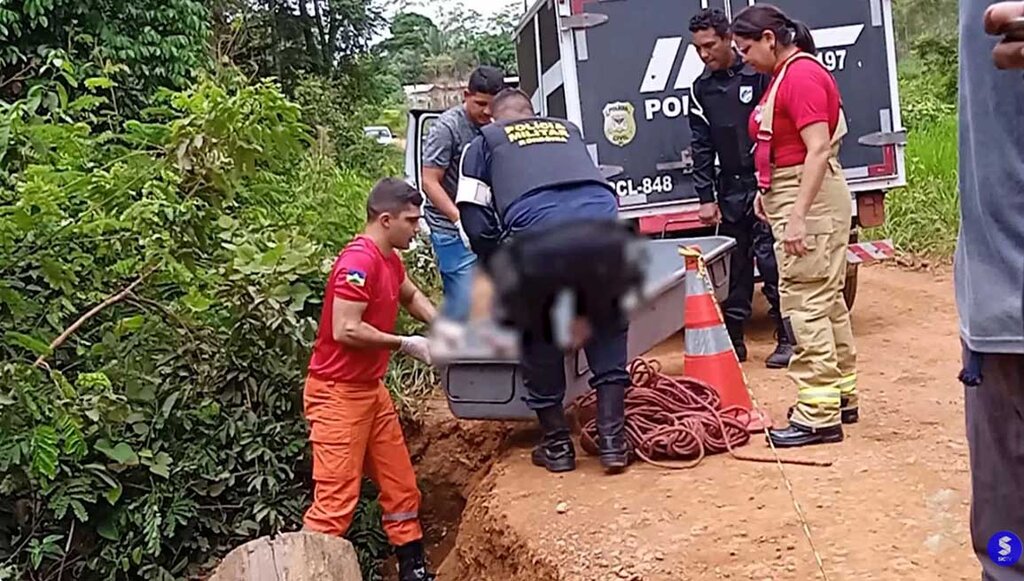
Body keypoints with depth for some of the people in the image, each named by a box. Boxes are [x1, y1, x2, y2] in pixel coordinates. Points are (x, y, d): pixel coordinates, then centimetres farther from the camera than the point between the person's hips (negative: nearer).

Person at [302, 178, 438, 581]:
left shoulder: (389, 260, 10)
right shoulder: (359, 261, -21)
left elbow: (411, 296, 30)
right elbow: (345, 330, -27)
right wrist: (406, 345, -16)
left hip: (371, 389, 10)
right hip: (338, 394, -10)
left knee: (401, 486, 14)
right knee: (336, 501, -9)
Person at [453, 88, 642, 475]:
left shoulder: (486, 142, 26)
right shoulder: (567, 129, 36)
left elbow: (476, 221, 14)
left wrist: (502, 275, 27)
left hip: (540, 239, -2)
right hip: (604, 227, 3)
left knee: (540, 341, 20)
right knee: (608, 331, 24)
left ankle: (557, 446, 27)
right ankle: (613, 441, 21)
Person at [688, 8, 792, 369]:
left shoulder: (758, 75, -5)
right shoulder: (701, 88, 9)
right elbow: (701, 147, 9)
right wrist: (706, 198, 5)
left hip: (764, 184, -5)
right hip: (730, 190, 5)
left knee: (771, 262, -6)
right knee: (732, 268, 8)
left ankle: (787, 339, 4)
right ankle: (733, 339, 16)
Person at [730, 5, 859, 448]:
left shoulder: (802, 75, -16)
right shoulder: (785, 75, 14)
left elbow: (818, 148, -23)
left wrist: (797, 215, -27)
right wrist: (768, 189, 16)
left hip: (810, 198, -11)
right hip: (793, 195, 11)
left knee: (805, 303, -10)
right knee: (826, 300, 15)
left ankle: (818, 415, -7)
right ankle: (840, 395, 26)